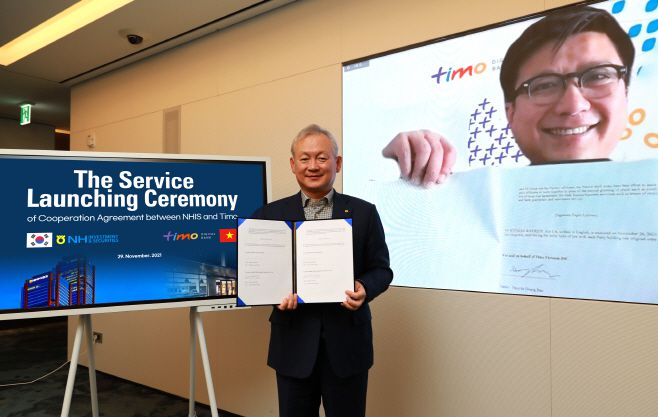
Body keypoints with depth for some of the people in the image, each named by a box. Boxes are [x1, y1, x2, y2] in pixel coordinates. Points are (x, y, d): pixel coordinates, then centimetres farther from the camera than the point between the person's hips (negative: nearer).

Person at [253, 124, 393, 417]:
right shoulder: (270, 214, 2)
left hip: (346, 342, 0)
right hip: (294, 342, 1)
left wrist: (364, 289, -18)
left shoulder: (364, 212, 1)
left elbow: (381, 269, 3)